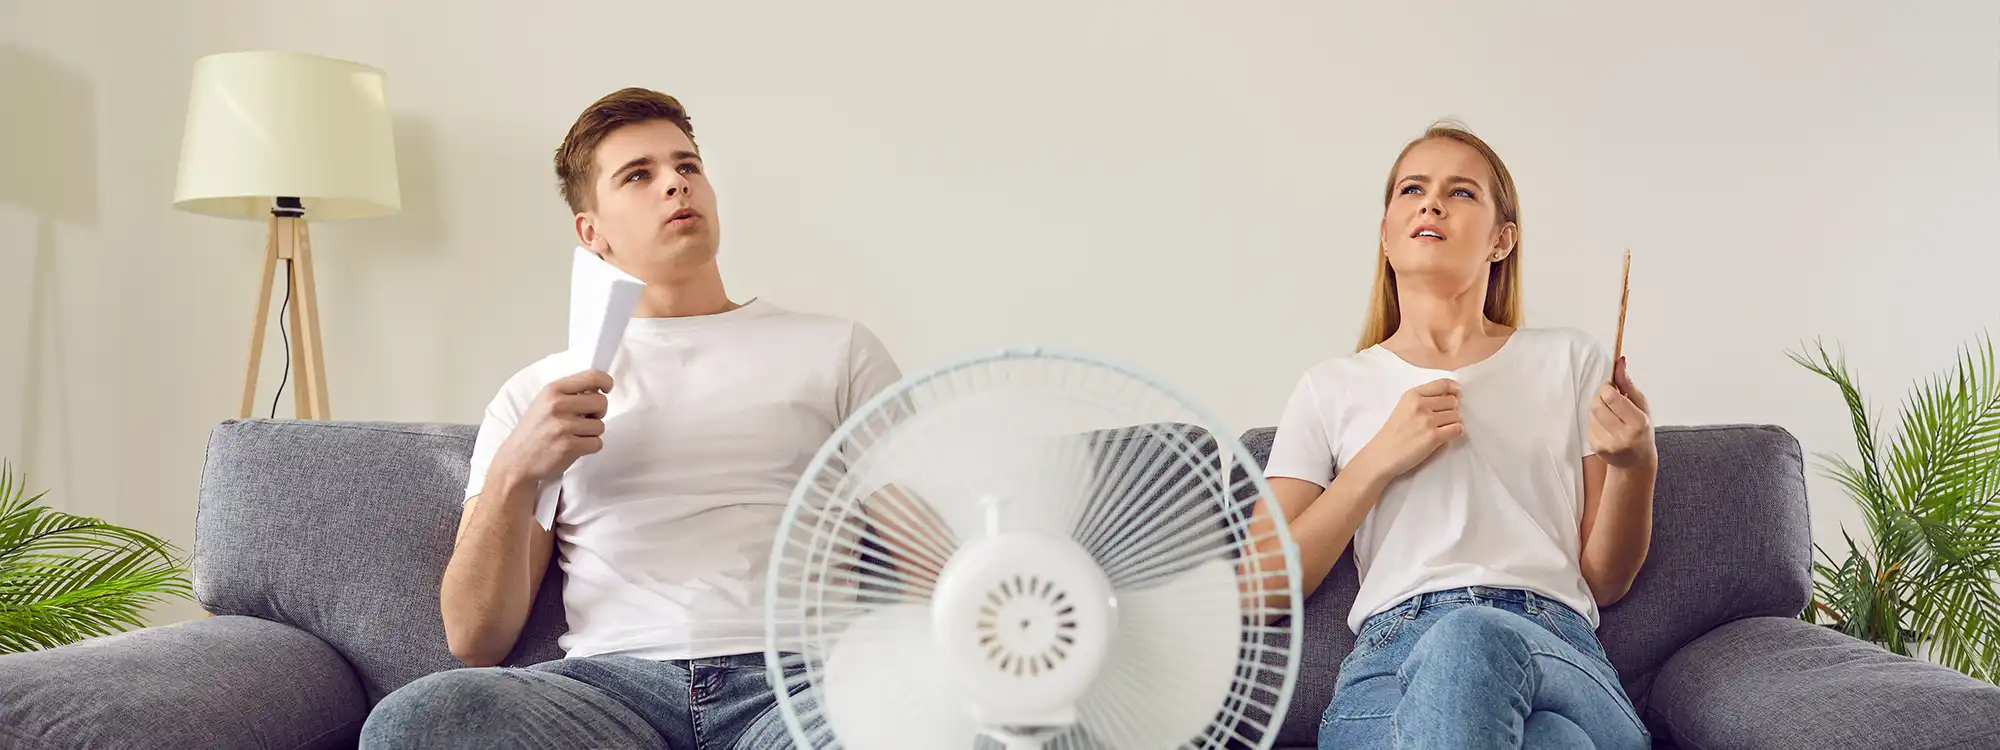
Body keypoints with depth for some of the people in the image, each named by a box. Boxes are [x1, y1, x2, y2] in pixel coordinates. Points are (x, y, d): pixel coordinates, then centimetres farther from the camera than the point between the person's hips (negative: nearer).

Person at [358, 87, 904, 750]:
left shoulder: (837, 349, 16)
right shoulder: (535, 394, 19)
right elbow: (475, 643, 11)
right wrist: (514, 474, -6)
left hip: (797, 678, -2)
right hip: (614, 681, 3)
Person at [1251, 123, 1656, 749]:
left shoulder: (1570, 361, 19)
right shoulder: (1333, 387, 17)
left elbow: (1604, 581, 17)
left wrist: (1635, 467, -3)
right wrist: (1380, 459, -1)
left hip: (1559, 652, 2)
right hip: (1394, 651, -1)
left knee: (1470, 639, -38)